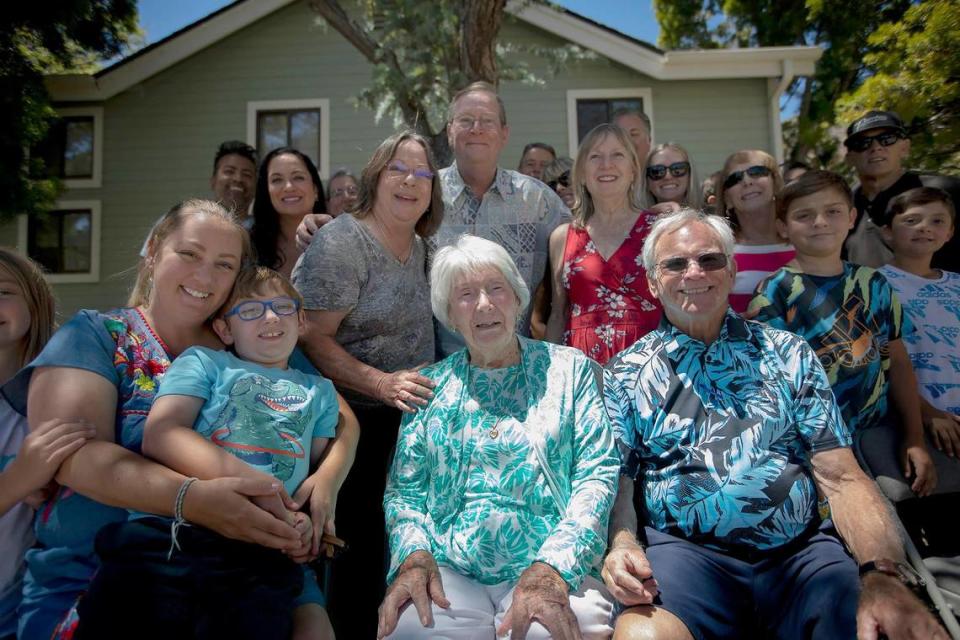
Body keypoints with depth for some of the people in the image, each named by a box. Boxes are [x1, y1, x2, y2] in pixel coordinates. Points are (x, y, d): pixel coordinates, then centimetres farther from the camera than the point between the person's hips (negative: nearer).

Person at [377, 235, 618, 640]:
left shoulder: (569, 370, 6)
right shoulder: (430, 386, 12)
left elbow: (596, 476, -2)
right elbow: (404, 488, 10)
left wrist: (552, 568, -17)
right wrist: (414, 555, -11)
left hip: (555, 568, 0)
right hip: (449, 571, 1)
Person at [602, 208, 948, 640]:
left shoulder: (788, 355, 10)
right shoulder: (625, 374, 7)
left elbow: (843, 478, 4)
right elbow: (616, 482, 4)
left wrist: (883, 574, -12)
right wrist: (622, 546, -17)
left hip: (803, 551, 2)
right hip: (681, 550, -1)